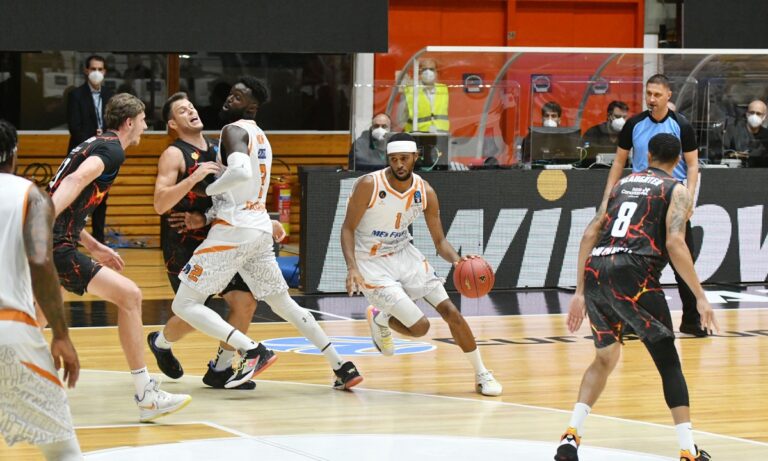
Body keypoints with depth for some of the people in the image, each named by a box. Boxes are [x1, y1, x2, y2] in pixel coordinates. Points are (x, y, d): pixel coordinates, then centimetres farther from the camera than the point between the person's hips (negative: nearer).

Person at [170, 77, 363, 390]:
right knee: (283, 303, 22)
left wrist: (206, 190, -14)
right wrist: (206, 215, 18)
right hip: (261, 227, 9)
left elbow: (241, 172, -29)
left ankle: (252, 352, -20)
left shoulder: (234, 131, -9)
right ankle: (342, 368, 18)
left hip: (235, 230, -9)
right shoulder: (260, 137, 20)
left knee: (184, 304, -6)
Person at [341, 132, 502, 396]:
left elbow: (439, 240, -2)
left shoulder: (425, 192, -9)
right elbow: (348, 228, -14)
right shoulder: (369, 185, -21)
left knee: (450, 311, -5)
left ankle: (482, 375, 10)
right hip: (373, 263, -4)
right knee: (419, 327, -13)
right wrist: (352, 268, -29)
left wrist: (456, 259, -24)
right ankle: (380, 318, 21)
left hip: (404, 254, 4)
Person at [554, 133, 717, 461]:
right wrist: (700, 297, -4)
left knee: (605, 359, 23)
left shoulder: (622, 184, 26)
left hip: (594, 272, 5)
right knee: (668, 362, 5)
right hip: (632, 273, -5)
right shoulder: (677, 191, 11)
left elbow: (590, 235, 19)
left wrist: (579, 292, 21)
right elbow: (674, 244, -6)